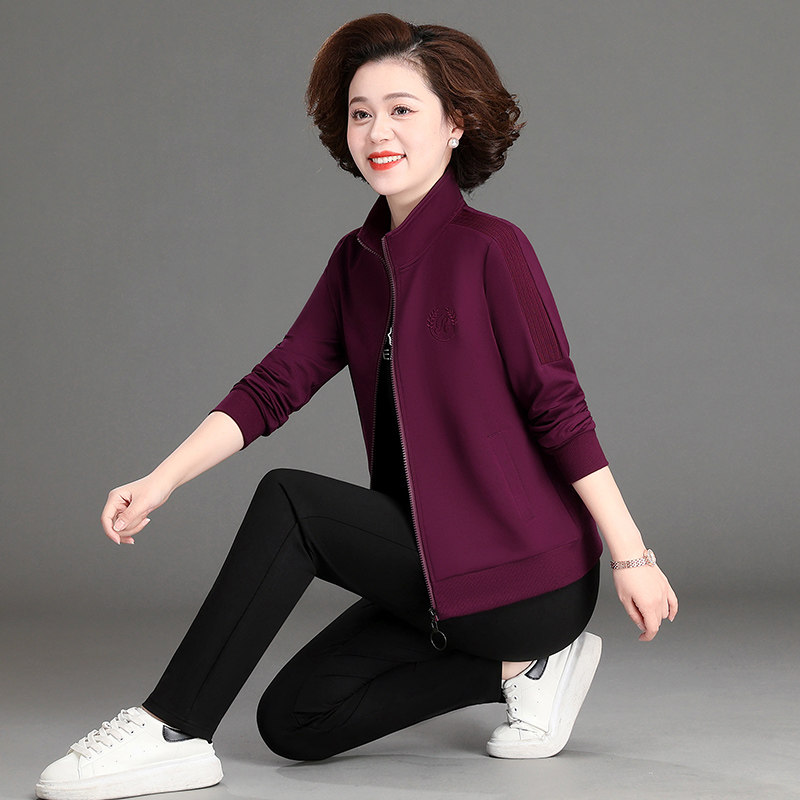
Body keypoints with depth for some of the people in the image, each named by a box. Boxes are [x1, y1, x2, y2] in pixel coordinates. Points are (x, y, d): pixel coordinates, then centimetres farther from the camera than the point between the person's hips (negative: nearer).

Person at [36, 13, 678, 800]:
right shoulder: (356, 260, 8)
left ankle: (171, 731, -11)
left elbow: (559, 410, -14)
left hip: (534, 571, -8)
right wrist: (158, 482, -11)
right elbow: (276, 385, 1)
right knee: (294, 721, 4)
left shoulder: (490, 249, -13)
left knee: (291, 500, -20)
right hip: (441, 564, 8)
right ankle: (520, 662, 10)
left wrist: (630, 556, -13)